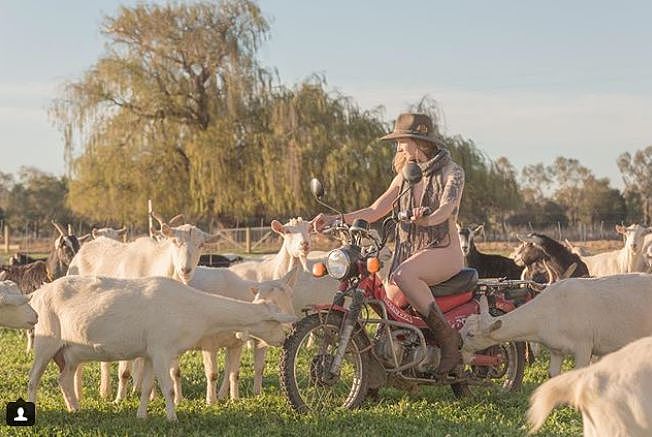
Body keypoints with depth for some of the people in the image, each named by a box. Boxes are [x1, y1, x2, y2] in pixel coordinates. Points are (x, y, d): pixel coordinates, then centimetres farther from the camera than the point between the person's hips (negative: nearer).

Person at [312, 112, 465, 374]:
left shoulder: (452, 172, -4)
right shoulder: (406, 176, 16)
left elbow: (447, 207, -23)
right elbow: (376, 210, 11)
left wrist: (427, 218, -47)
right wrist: (336, 219, -2)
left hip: (443, 251, -7)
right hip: (408, 250, 7)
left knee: (402, 275, -35)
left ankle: (447, 336, -28)